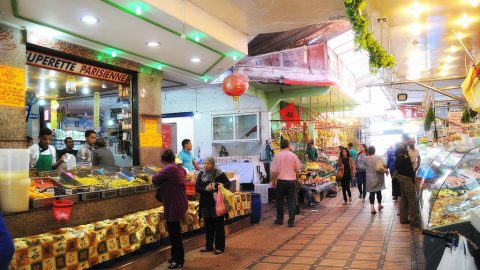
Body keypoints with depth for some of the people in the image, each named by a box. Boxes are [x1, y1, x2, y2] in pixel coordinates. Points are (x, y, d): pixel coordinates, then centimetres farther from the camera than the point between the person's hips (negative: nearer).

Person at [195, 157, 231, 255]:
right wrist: (205, 189, -19)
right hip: (206, 204, 4)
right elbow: (197, 187, 0)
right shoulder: (201, 174, 4)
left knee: (219, 226, 4)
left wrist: (223, 185, -20)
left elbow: (228, 183, 2)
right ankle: (209, 246, 26)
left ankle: (220, 247, 13)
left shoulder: (220, 174, -7)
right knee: (208, 226, 14)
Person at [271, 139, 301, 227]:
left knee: (280, 201, 12)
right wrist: (296, 178, 20)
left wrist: (273, 180, 6)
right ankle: (291, 221, 3)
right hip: (292, 181, 1)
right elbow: (297, 170, 3)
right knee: (291, 201, 6)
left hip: (281, 181, 0)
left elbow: (274, 171, -7)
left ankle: (279, 220, 21)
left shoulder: (277, 156, -7)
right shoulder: (293, 156, -4)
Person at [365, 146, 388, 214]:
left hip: (370, 179, 2)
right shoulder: (377, 158, -16)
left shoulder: (366, 159, -4)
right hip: (378, 178, -2)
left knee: (371, 192, 3)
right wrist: (386, 170, -9)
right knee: (378, 191, 17)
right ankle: (379, 205, 33)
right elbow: (379, 168, -24)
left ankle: (372, 207, -7)